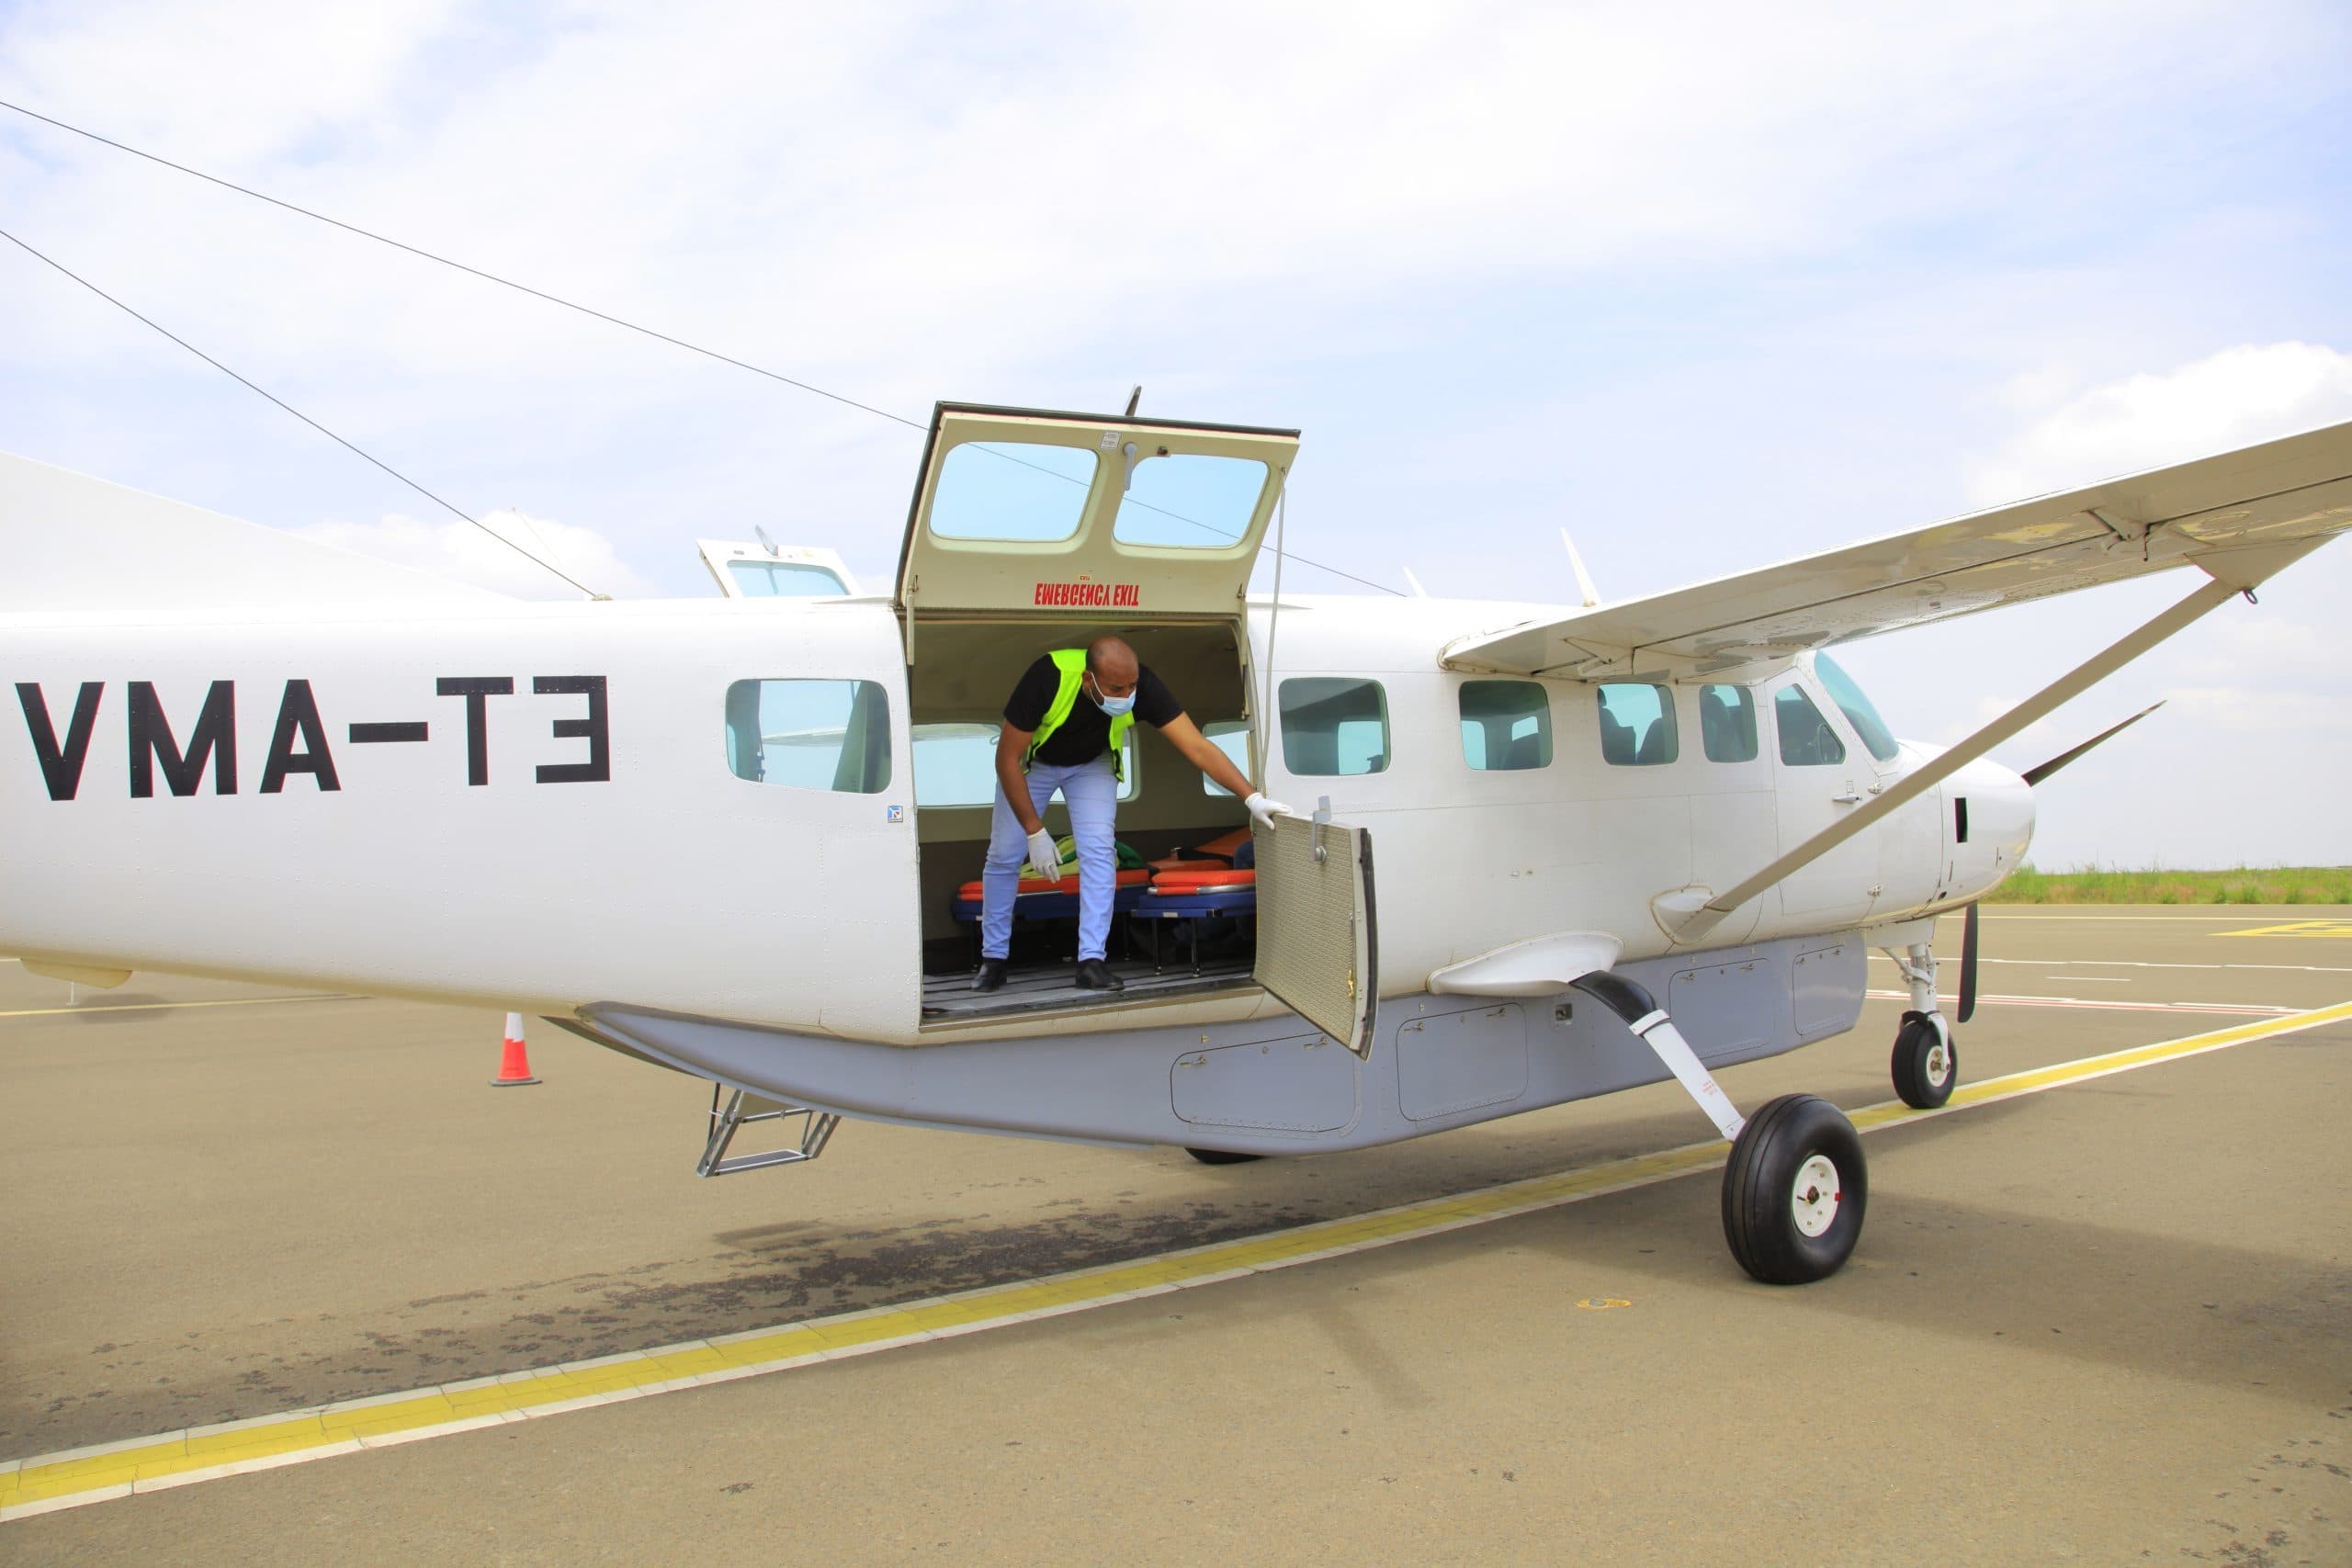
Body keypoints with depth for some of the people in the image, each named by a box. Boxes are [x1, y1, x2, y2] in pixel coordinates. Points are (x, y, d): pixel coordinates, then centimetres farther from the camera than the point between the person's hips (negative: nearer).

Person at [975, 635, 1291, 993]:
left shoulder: (1142, 686, -34)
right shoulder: (1048, 678, -40)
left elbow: (1198, 746, -33)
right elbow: (1007, 758, -29)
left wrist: (1252, 797, -42)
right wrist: (1035, 832, -28)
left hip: (1091, 762, 2)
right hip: (1031, 760, -1)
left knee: (1099, 850, -14)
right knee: (1004, 855, -2)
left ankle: (1091, 962, -9)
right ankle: (993, 959, 15)